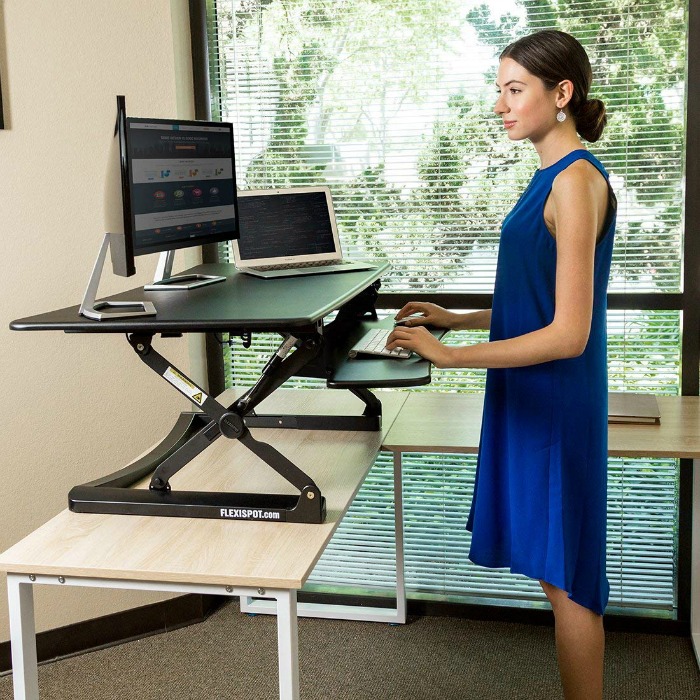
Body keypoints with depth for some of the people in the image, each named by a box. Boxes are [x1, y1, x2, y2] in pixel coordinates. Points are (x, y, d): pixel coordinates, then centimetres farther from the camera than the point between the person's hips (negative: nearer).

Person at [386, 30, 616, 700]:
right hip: (531, 399, 9)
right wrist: (455, 318, 11)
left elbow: (569, 332, -23)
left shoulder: (576, 181, -18)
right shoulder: (551, 177, 11)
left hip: (555, 404, -9)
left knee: (565, 577, 4)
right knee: (557, 572, 18)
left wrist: (449, 356, -23)